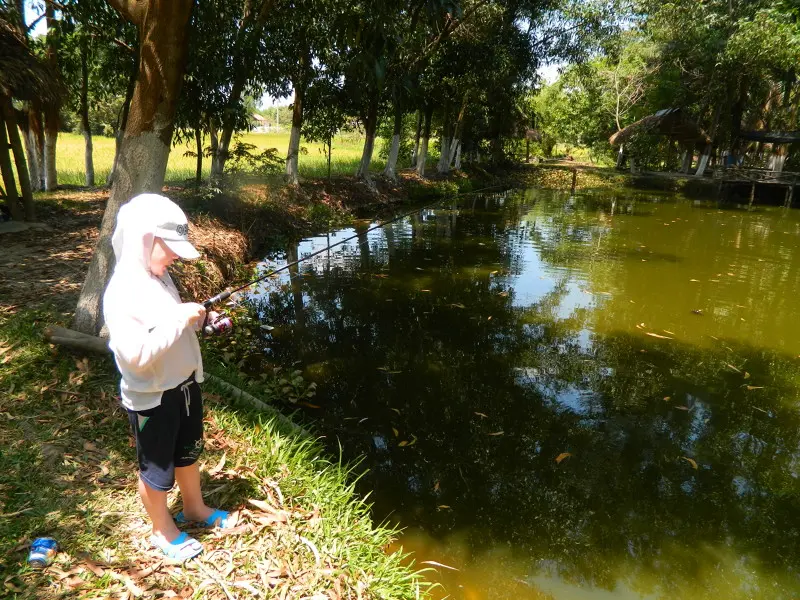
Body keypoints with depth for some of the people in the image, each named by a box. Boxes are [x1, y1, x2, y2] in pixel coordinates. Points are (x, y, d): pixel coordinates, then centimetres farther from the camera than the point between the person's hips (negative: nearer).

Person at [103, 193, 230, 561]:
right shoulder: (122, 292, -26)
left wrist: (195, 321, -3)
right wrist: (180, 319, -30)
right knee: (157, 466, 14)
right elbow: (136, 354, -32)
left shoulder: (159, 278, 1)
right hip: (151, 398, -8)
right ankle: (163, 530, 37)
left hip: (185, 384, 8)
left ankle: (194, 508, 49)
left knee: (188, 451, 26)